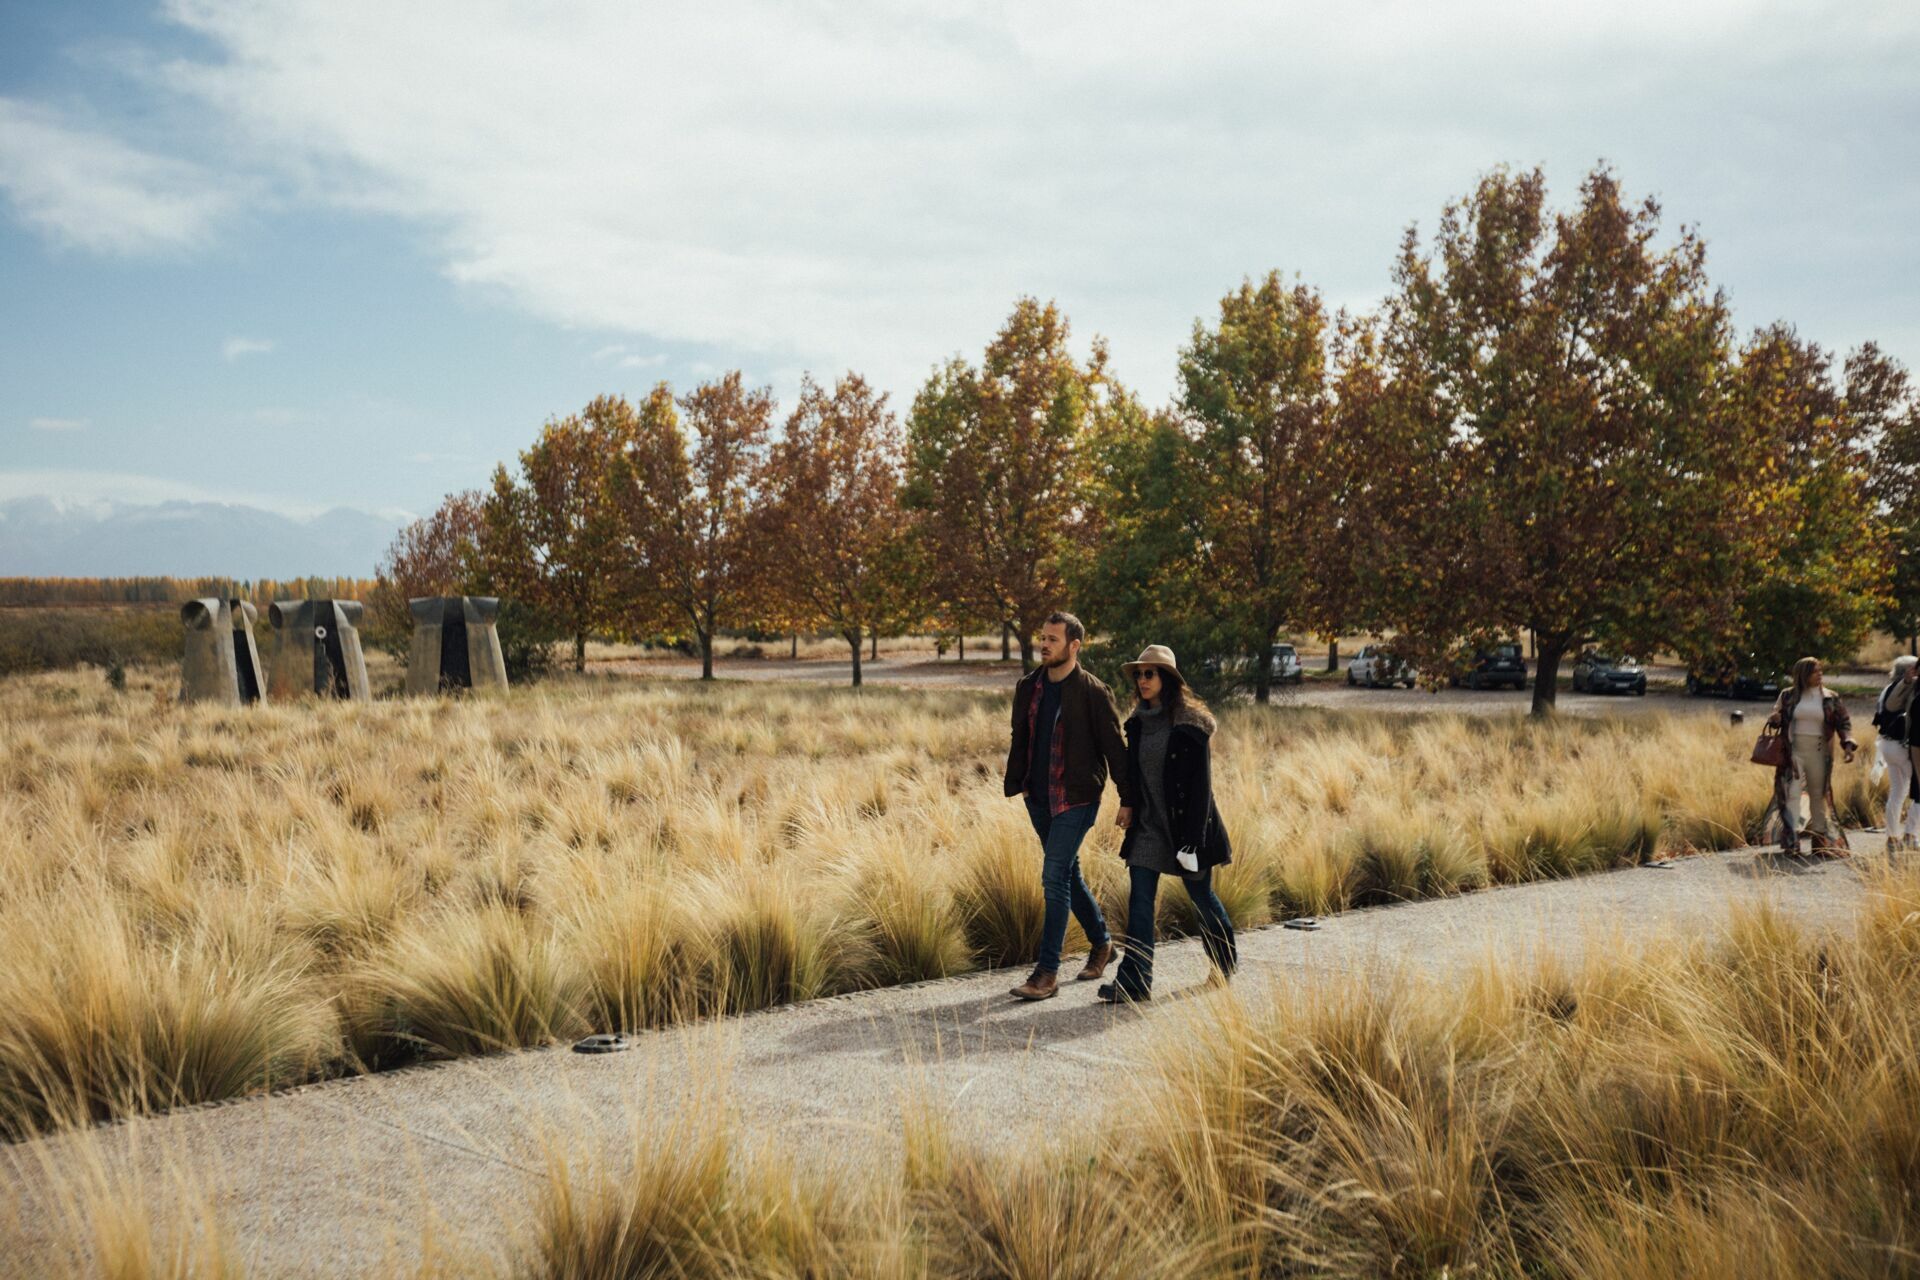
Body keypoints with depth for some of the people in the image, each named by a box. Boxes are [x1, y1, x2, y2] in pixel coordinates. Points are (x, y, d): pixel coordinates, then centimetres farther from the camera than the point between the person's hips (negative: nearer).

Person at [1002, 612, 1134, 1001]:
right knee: (1067, 875, 16)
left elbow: (1115, 747, -9)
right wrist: (1015, 785, 10)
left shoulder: (1092, 692, -11)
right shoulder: (1029, 687, 7)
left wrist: (1127, 799, -9)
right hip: (1038, 797, 7)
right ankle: (1101, 943, 36)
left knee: (1055, 878, -11)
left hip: (1075, 799, -7)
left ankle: (1047, 972, -6)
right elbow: (1020, 739, 16)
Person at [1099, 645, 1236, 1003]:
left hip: (1183, 824, -5)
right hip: (1147, 826, 5)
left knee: (1201, 895, 12)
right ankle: (1134, 981, -4)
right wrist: (1132, 817, 13)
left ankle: (1227, 959, 35)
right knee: (1140, 900, -4)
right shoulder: (1138, 722, 6)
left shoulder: (1191, 723, -13)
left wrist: (1193, 837, -18)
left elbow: (1200, 783, -14)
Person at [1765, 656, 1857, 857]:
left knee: (1819, 795, 9)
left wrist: (1848, 743, -11)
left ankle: (1822, 839, 20)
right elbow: (1778, 718, 11)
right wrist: (1774, 719, -14)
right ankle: (1791, 841, -11)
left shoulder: (1830, 698, 3)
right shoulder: (1788, 695, 2)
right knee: (1791, 793, -9)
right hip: (1793, 752, -1)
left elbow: (1844, 722, 4)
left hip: (1818, 754, 1)